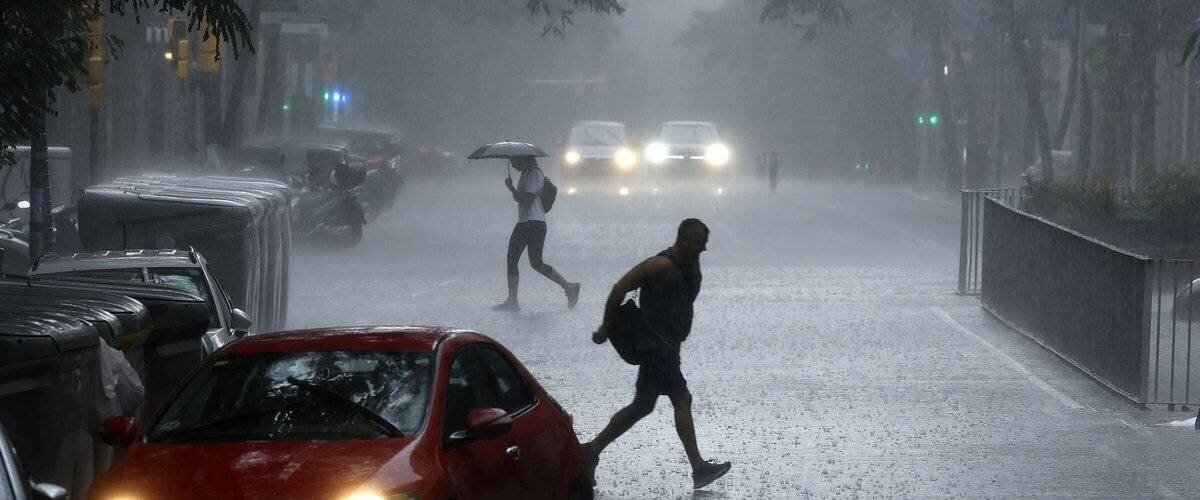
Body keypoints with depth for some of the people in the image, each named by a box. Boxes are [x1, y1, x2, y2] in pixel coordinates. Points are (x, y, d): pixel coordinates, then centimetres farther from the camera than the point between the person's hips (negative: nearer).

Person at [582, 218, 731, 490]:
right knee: (682, 400, -12)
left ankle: (591, 450, 17)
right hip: (654, 344, -10)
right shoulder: (663, 265, -17)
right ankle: (699, 468, -12)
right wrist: (607, 328, -10)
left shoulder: (691, 264, 12)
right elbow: (620, 289, -17)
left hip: (668, 345, 10)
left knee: (641, 407, 11)